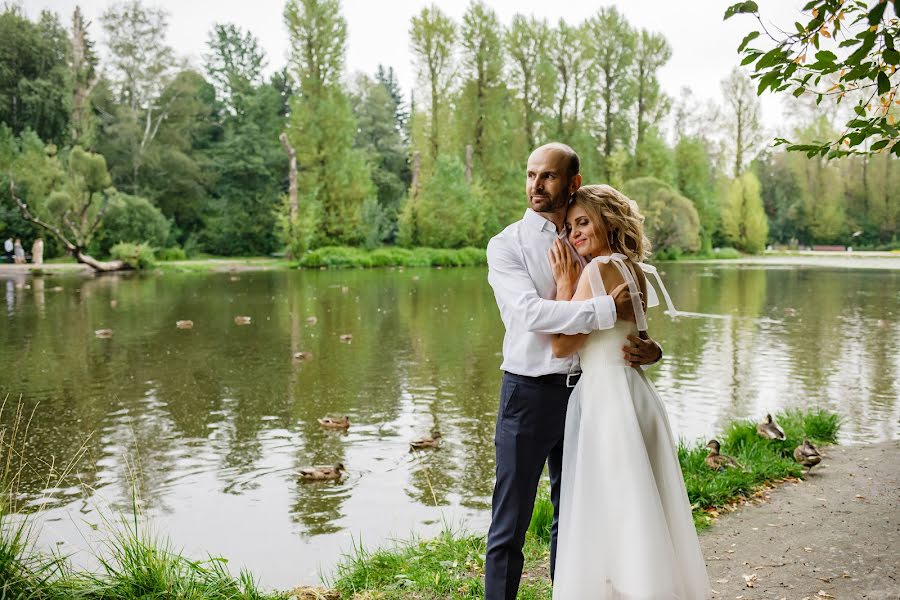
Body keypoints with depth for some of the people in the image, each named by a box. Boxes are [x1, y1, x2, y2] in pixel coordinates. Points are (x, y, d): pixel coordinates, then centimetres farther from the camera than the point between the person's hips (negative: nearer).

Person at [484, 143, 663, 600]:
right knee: (510, 523, 3)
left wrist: (649, 347, -8)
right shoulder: (507, 245, -4)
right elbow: (531, 312, -21)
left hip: (583, 389, 5)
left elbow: (625, 314, 13)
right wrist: (606, 310, -26)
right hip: (529, 391, -5)